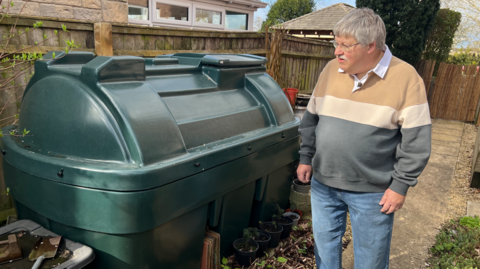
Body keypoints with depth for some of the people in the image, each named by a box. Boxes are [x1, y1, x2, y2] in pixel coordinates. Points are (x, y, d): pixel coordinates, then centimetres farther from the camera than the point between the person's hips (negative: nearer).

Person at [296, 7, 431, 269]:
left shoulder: (406, 77, -13)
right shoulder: (331, 69, -1)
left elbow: (417, 140, -10)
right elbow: (311, 118, 9)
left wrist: (400, 185, -10)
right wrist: (306, 158, 7)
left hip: (372, 191, -3)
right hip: (323, 183, 4)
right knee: (325, 244, 20)